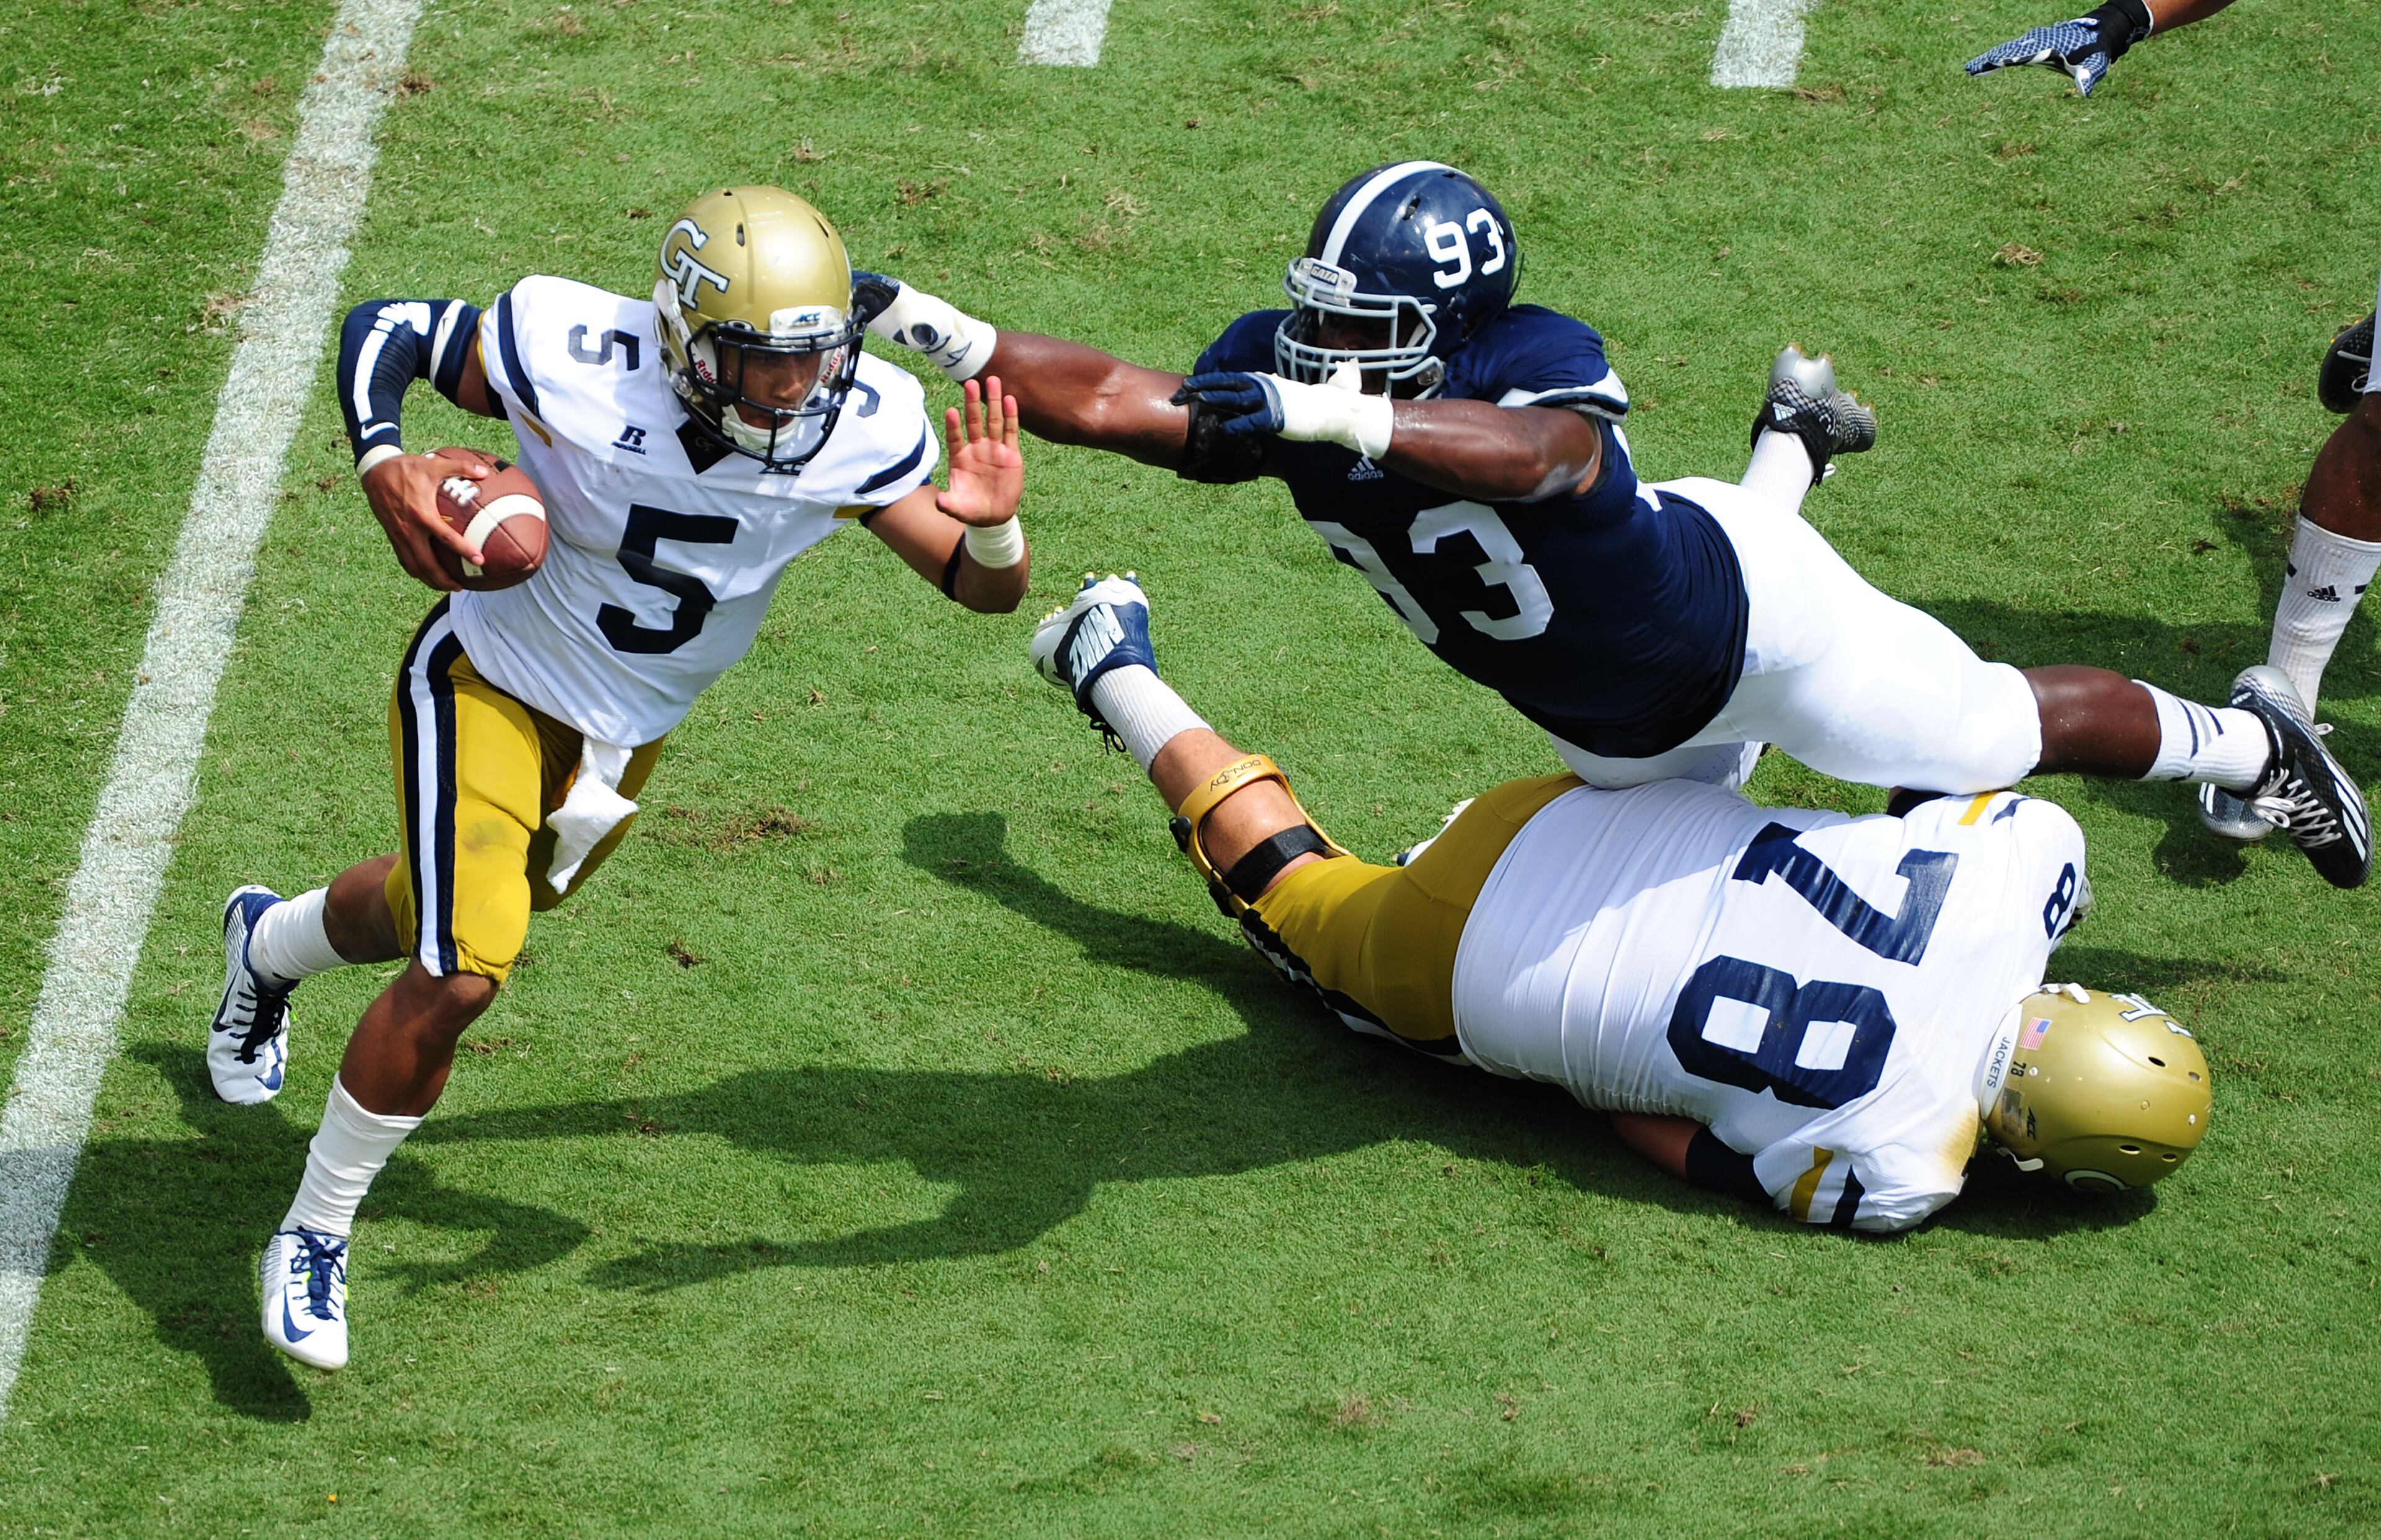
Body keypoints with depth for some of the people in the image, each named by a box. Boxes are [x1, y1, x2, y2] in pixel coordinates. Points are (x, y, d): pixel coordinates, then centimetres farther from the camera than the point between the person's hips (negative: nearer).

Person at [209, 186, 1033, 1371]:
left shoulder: (858, 429, -23)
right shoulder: (580, 365, -32)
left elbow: (985, 590, -14)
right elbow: (385, 328, -16)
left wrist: (990, 526, -37)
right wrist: (383, 467, -33)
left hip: (628, 732, 5)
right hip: (492, 684, -5)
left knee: (445, 921, 25)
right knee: (460, 973, -19)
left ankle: (271, 942, 60)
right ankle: (313, 1238, 2)